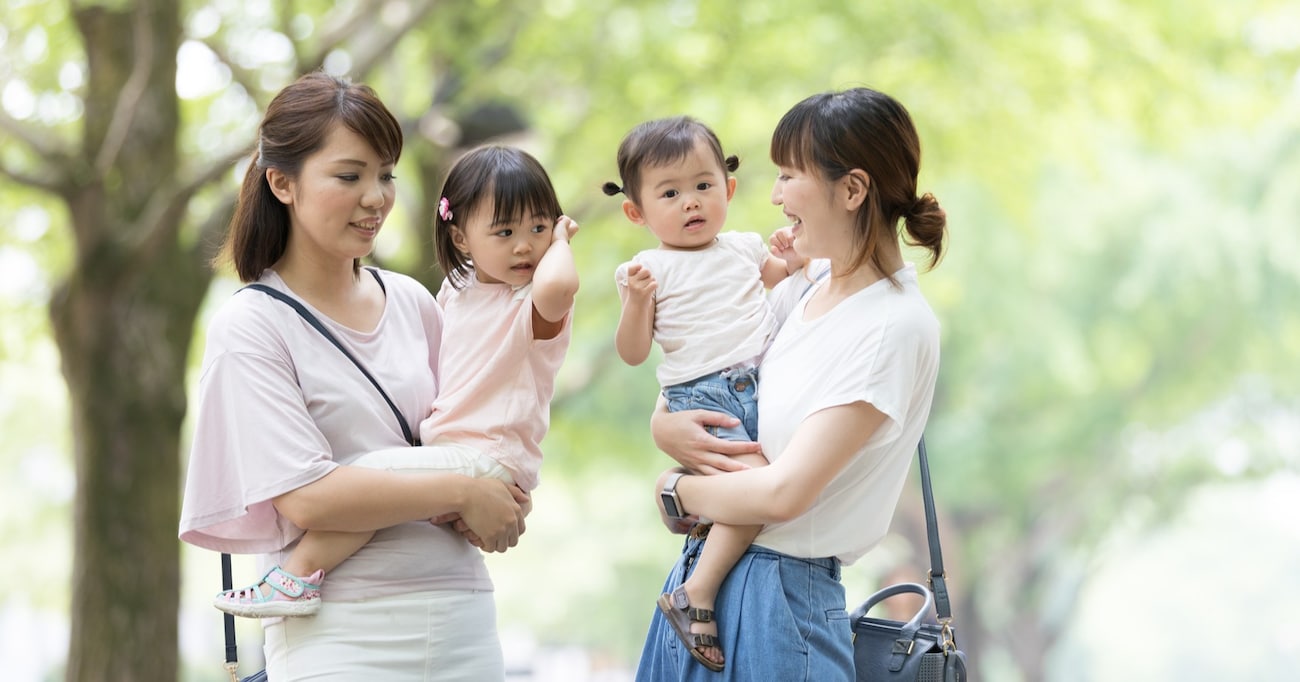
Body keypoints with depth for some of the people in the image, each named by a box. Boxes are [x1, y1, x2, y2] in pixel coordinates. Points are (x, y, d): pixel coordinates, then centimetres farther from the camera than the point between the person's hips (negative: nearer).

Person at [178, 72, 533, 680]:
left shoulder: (411, 303, 11)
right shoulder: (250, 326, -6)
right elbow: (306, 496, -15)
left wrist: (500, 497, 0)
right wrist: (461, 494, -11)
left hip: (462, 614, 5)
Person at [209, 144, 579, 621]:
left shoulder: (533, 308, -7)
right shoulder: (457, 291, 17)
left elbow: (555, 288, -35)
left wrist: (559, 242, -16)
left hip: (490, 461, -9)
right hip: (441, 448, 9)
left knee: (376, 470, -26)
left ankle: (300, 576, -23)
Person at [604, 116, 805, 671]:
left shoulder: (743, 248, 15)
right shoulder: (650, 269, 1)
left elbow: (778, 276, 37)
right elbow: (633, 353, -2)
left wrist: (799, 251, 16)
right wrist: (637, 302, -19)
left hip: (765, 381, 6)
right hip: (702, 396, -6)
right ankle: (696, 593, -21)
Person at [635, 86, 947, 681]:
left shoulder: (895, 326, -16)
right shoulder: (807, 284, 8)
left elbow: (783, 492, -21)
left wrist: (677, 490, -5)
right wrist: (663, 424, -3)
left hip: (776, 598, -7)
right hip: (698, 573, 7)